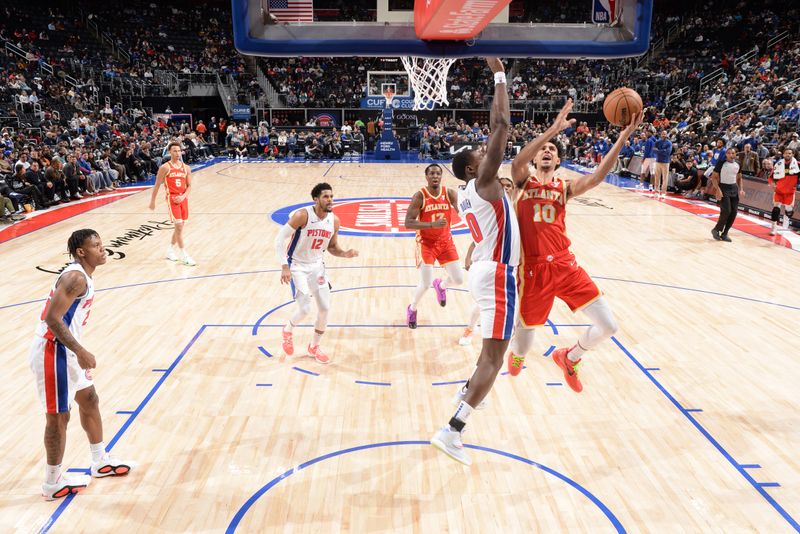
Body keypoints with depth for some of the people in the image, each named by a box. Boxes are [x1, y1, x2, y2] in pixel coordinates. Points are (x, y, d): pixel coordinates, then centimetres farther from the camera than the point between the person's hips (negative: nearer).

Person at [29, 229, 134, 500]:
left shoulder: (81, 276, 11)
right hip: (52, 353, -11)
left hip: (65, 350, 11)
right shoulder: (75, 277, -20)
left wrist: (78, 352, 22)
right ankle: (53, 483, 18)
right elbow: (52, 318, -27)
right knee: (58, 416, 2)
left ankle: (101, 463, 36)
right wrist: (80, 351, -24)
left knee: (89, 400, 20)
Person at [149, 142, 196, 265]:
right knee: (179, 226, -11)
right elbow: (157, 185, -1)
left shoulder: (186, 168, 7)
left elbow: (189, 186, 9)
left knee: (180, 226, 12)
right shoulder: (165, 168, -6)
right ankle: (184, 256, -7)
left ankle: (170, 250, 31)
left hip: (183, 198, 5)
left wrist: (183, 196, -9)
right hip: (172, 198, -5)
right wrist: (152, 201, 1)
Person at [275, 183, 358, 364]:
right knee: (305, 308, -14)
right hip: (297, 266, -5)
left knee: (325, 308, 3)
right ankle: (288, 330, 20)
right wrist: (284, 267, -28)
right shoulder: (302, 215, -23)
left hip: (317, 265, 6)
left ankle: (314, 347, 25)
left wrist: (345, 253, -13)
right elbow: (279, 239, -20)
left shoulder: (334, 220, -6)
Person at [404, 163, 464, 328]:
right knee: (425, 284, -10)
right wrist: (432, 224, -32)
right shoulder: (419, 196, -16)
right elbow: (408, 223, -21)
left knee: (458, 280, 2)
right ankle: (412, 309, 20)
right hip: (426, 243, -3)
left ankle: (440, 285, 39)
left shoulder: (450, 193, -8)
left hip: (445, 241, 4)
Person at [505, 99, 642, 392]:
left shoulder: (564, 188, 10)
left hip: (565, 265, 3)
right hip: (533, 269, -3)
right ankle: (517, 352, 50)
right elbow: (517, 162, -20)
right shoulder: (523, 181, 4)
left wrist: (623, 137, -19)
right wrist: (554, 129, -27)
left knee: (608, 326, -4)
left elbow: (596, 177, -9)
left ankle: (569, 357, 27)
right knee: (521, 351, 8)